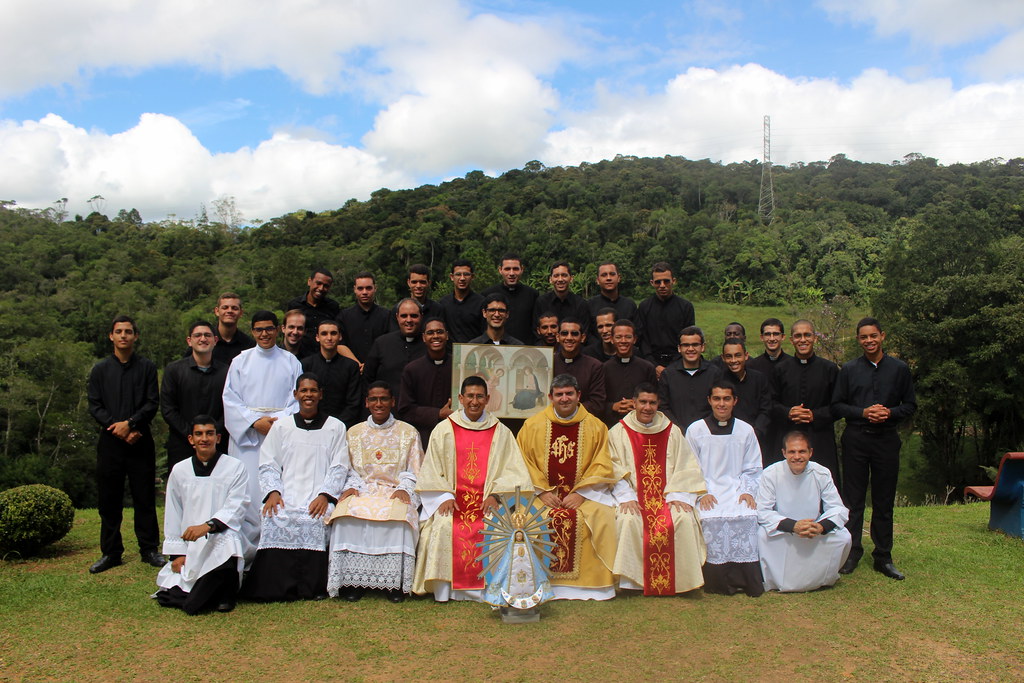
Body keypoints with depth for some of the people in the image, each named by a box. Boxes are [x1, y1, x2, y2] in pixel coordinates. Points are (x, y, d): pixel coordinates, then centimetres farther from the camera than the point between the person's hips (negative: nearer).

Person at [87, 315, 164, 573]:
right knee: (108, 499, 5)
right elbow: (94, 406, 3)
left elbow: (153, 403, -1)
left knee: (144, 497, 2)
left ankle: (149, 549, 12)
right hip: (110, 441, 2)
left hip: (140, 441, -1)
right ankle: (111, 552, 16)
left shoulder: (146, 367, 6)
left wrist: (130, 423, -14)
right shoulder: (100, 369, 9)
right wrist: (117, 427, -10)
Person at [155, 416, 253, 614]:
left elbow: (236, 508, -11)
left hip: (223, 537, -3)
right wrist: (177, 553, 2)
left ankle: (225, 596, -12)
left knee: (227, 539, -38)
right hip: (189, 546, 4)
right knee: (172, 589, -16)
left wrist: (208, 526, -27)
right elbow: (172, 516, 11)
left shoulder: (234, 467, -2)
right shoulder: (179, 471, 9)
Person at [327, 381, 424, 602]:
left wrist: (404, 488, -11)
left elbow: (413, 471, 8)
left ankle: (395, 582, -27)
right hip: (363, 491, 2)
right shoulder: (354, 432, 18)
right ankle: (352, 580, -23)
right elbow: (349, 469, 15)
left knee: (399, 516, -36)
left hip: (396, 492, -2)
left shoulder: (408, 432, 13)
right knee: (348, 513, -33)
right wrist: (351, 486, -6)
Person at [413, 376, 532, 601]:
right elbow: (432, 471, 6)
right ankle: (443, 589, -16)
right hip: (453, 500, 0)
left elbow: (513, 471, 6)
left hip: (488, 501, 0)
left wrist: (496, 495, -10)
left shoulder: (500, 432, 12)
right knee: (443, 527, -29)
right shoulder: (444, 429, 11)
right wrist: (445, 496, -9)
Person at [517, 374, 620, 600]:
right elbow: (524, 463, 3)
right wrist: (542, 491, -11)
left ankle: (590, 582, -14)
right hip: (542, 492, 0)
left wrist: (581, 493, -11)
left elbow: (602, 467, 1)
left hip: (584, 494, 0)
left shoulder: (596, 427, 6)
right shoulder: (533, 425, 6)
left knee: (602, 517, -27)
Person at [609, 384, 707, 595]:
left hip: (667, 497, 1)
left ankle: (682, 579, -13)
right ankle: (632, 578, -19)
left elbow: (686, 467, 5)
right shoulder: (618, 433, 6)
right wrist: (627, 497, -16)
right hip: (634, 497, -1)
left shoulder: (672, 431, 11)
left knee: (685, 519, -28)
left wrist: (678, 496, -10)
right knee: (628, 520, -32)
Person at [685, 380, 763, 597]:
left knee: (747, 517, -29)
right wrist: (702, 493, -10)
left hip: (737, 488, 1)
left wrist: (748, 491, -5)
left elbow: (752, 469, 12)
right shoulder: (695, 430, 6)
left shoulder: (746, 430, 12)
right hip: (707, 491, -1)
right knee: (711, 519, -31)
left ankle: (748, 581, -18)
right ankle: (718, 581, -16)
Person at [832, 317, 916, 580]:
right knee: (853, 499, 2)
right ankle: (852, 553, 12)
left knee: (884, 500, 6)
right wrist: (863, 413, -11)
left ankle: (883, 557, 15)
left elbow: (910, 404, 8)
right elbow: (837, 406, 5)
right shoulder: (848, 369, 5)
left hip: (887, 439, 0)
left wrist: (890, 413, -11)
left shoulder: (899, 369, 6)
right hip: (855, 439, 0)